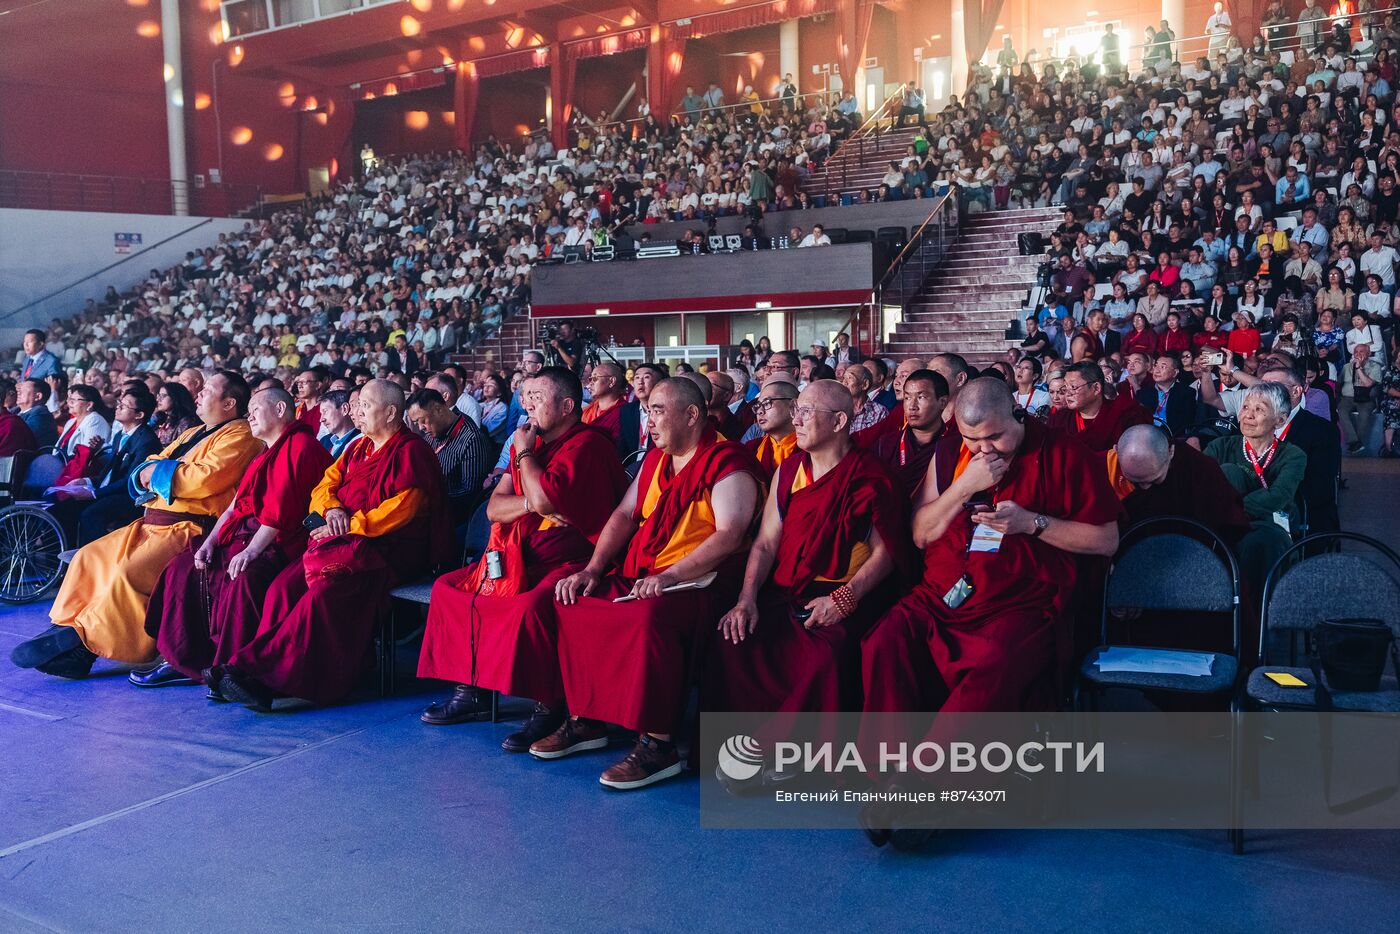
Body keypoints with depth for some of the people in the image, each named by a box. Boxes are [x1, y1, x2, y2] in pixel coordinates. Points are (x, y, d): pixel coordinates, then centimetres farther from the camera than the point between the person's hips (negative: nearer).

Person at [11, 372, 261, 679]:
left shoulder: (238, 436, -6)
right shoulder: (192, 434, 25)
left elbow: (205, 479, -21)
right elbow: (145, 468, 22)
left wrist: (159, 472, -6)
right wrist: (146, 474, -2)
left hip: (189, 529, -10)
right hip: (151, 523, 10)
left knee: (130, 572, -27)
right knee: (88, 557, 2)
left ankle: (83, 644, -19)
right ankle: (64, 629, 2)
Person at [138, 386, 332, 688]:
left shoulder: (300, 445, -7)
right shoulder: (265, 455, 26)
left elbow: (281, 508, -18)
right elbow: (236, 504, 19)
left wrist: (251, 550, -23)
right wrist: (210, 541, 4)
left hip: (278, 544, -10)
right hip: (244, 536, 10)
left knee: (245, 579, -36)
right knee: (183, 567, 0)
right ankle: (183, 661, 2)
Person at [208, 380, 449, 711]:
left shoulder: (411, 451, -3)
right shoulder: (358, 448, 22)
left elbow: (402, 508, -14)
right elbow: (324, 486, 20)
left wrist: (351, 524, -15)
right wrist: (332, 509, -3)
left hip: (389, 548, -7)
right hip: (345, 542, 8)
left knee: (323, 591, -31)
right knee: (283, 585, -19)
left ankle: (252, 666, -30)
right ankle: (262, 675, -24)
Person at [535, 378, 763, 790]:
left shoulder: (727, 462, -8)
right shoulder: (656, 459, 19)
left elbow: (730, 535, -19)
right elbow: (624, 515, 16)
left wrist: (669, 576, -27)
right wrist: (592, 570, 2)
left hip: (698, 582, -9)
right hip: (637, 576, 9)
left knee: (650, 616, -37)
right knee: (569, 600, -6)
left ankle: (659, 744, -26)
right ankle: (585, 720, 4)